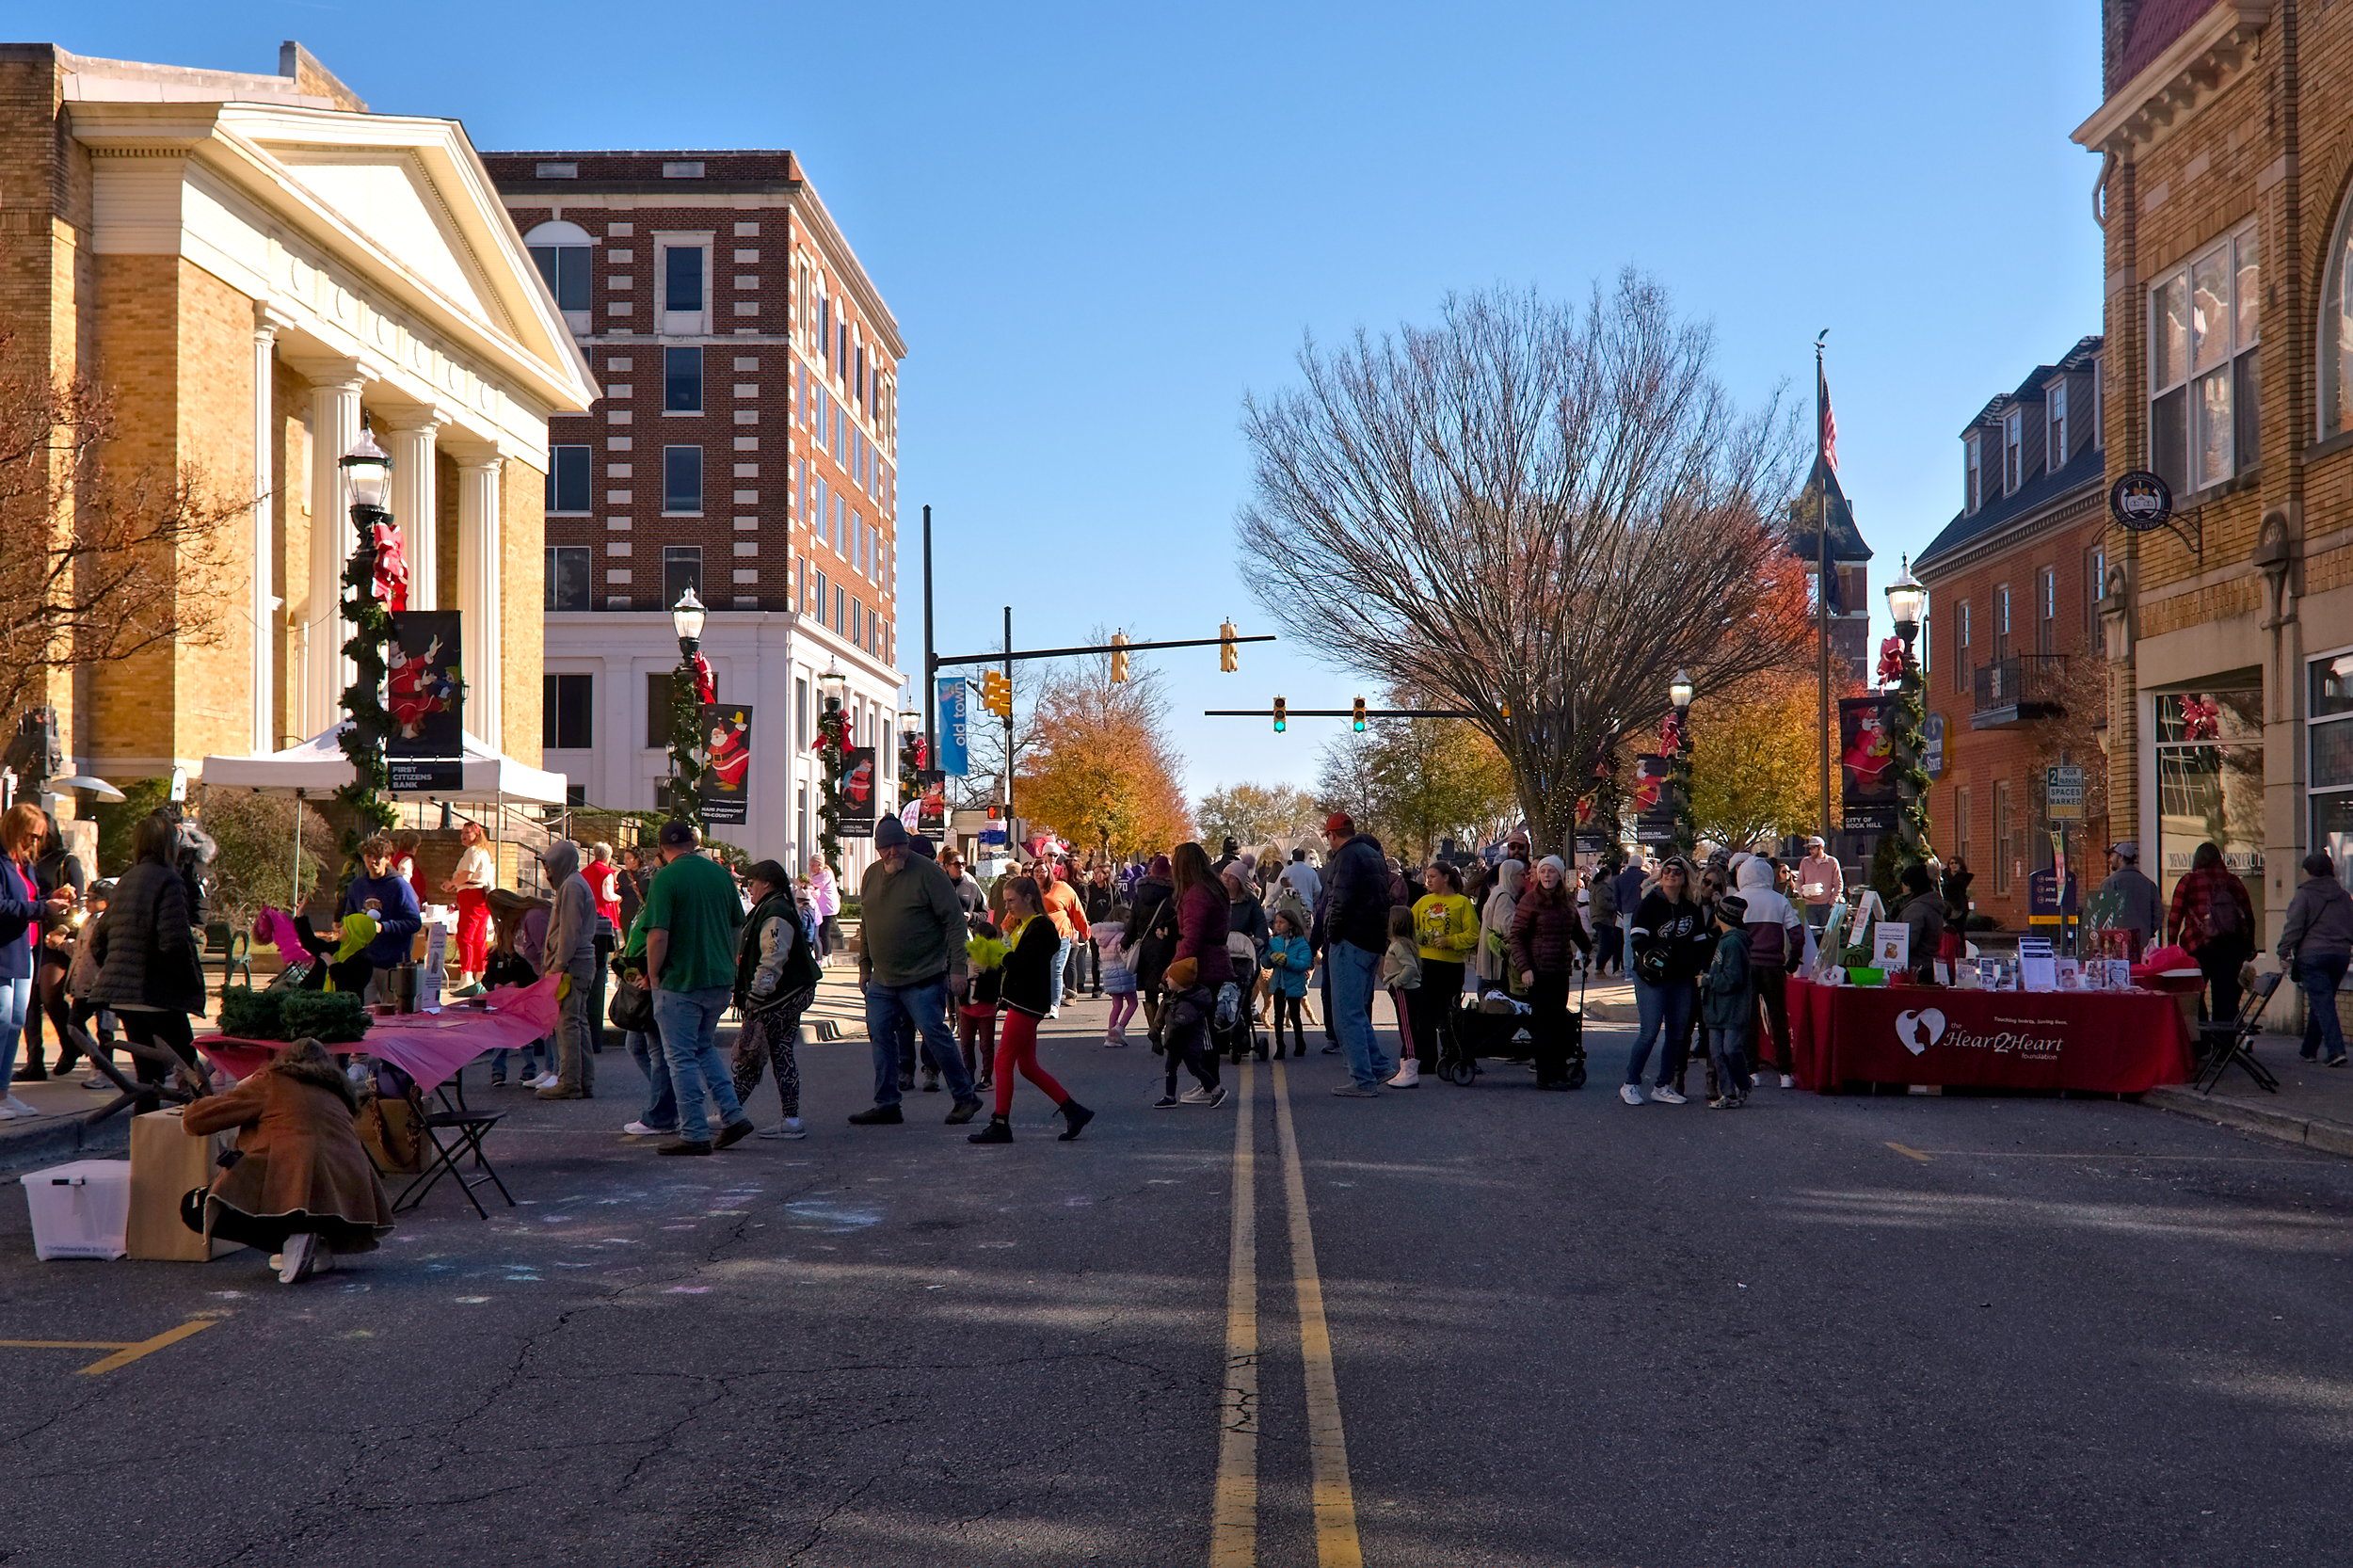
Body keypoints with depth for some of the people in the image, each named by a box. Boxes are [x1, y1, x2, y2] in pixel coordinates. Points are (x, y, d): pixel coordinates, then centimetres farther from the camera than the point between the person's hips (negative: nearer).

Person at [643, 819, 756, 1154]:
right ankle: (733, 1116, 14)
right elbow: (737, 926, 13)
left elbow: (658, 936, -18)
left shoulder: (666, 878, -12)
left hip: (680, 981, -6)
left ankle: (694, 1134, 3)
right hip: (720, 979, 6)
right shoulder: (721, 874, 6)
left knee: (682, 1057, 3)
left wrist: (654, 977, -5)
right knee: (704, 1048, 22)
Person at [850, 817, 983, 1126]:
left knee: (934, 1034, -7)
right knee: (881, 1038, 6)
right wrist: (865, 966, 18)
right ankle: (886, 1104, 15)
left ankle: (965, 1097, 6)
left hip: (923, 978, -7)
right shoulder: (871, 876, 10)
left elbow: (954, 921, -10)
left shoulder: (927, 872, -9)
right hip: (882, 980, 7)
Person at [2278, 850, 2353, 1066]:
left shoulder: (2304, 895, -5)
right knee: (2323, 1002, 16)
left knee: (2322, 1003, -8)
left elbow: (2293, 927, -9)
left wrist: (2284, 953, -6)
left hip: (2312, 954, -6)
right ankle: (2309, 1049, 26)